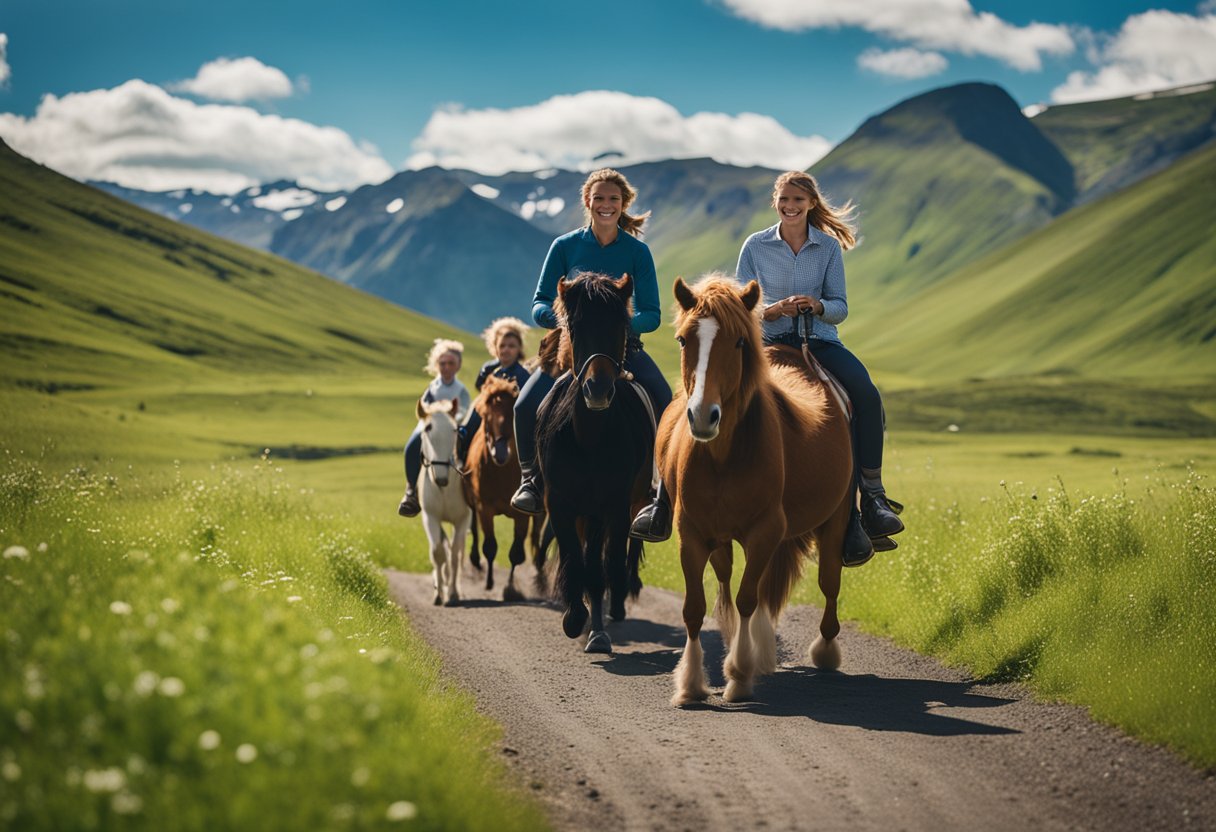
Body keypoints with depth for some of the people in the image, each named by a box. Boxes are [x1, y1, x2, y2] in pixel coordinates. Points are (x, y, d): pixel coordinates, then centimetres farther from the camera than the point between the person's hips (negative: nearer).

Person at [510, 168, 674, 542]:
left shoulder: (637, 251, 0)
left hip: (624, 347, 0)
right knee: (526, 405, -23)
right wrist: (561, 317, -23)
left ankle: (664, 504, -12)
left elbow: (652, 314, 0)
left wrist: (625, 322, -23)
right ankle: (532, 479, 3)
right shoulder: (565, 247, 1)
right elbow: (540, 305, 1)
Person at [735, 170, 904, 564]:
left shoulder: (829, 247, 8)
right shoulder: (755, 246, 4)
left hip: (821, 340, 3)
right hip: (773, 343, -3)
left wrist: (818, 305, -17)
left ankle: (873, 494, -23)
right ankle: (849, 520, -27)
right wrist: (774, 309, -17)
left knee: (867, 395, -28)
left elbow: (840, 307, 6)